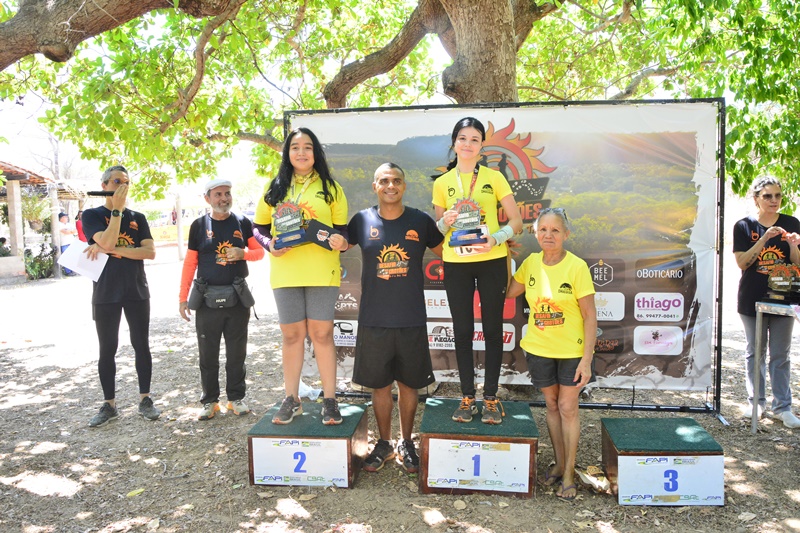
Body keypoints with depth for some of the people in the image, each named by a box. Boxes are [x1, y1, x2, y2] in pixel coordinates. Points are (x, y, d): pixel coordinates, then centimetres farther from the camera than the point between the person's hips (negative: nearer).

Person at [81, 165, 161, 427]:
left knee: (141, 345, 6)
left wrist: (111, 249, -14)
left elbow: (150, 252, -6)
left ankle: (145, 399, 18)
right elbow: (106, 241, -18)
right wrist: (117, 209, -16)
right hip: (105, 293, -2)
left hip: (137, 292, 2)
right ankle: (109, 405, 18)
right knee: (107, 349, 6)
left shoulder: (137, 218, 8)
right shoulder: (92, 215, 1)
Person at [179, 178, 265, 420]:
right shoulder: (199, 225, 4)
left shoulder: (243, 222, 6)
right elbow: (190, 263, 4)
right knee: (208, 354, 5)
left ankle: (236, 398, 19)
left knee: (237, 352, 8)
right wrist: (183, 298, 0)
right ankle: (209, 400, 17)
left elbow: (259, 251, 9)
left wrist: (243, 254, -13)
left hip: (238, 298, 1)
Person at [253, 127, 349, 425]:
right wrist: (269, 244, -8)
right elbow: (259, 228, 12)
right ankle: (292, 399, 20)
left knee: (321, 333, 1)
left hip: (322, 272, -1)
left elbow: (342, 230, 7)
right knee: (291, 334, 8)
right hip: (285, 271, 2)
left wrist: (341, 241, -16)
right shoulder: (275, 188, 10)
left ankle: (329, 399, 12)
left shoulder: (330, 187, 7)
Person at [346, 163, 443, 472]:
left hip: (411, 320, 0)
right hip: (373, 320, 0)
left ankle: (407, 443, 32)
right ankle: (384, 443, 31)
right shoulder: (362, 221, 0)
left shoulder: (420, 221, 0)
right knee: (379, 385, 11)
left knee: (408, 383, 12)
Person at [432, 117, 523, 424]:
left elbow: (516, 222, 0)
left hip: (491, 262, -1)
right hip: (456, 264, 1)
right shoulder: (442, 183, 6)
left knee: (492, 328, 4)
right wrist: (445, 221, -11)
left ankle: (491, 398, 16)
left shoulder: (494, 178, 2)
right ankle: (467, 397, 18)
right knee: (462, 330, 6)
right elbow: (437, 230, 11)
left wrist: (495, 239, -19)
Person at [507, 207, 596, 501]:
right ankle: (559, 463, 33)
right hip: (539, 348, 4)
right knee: (551, 406, 16)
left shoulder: (577, 266, -15)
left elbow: (590, 316, -13)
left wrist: (587, 359, -16)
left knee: (568, 408, 4)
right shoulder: (530, 262, -3)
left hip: (572, 350, -4)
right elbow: (508, 292, 10)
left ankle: (569, 473, 19)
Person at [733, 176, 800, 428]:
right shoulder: (744, 226, -2)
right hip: (753, 299, -1)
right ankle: (756, 402, 21)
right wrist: (764, 239, -19)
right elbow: (742, 262, -10)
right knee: (754, 352, 9)